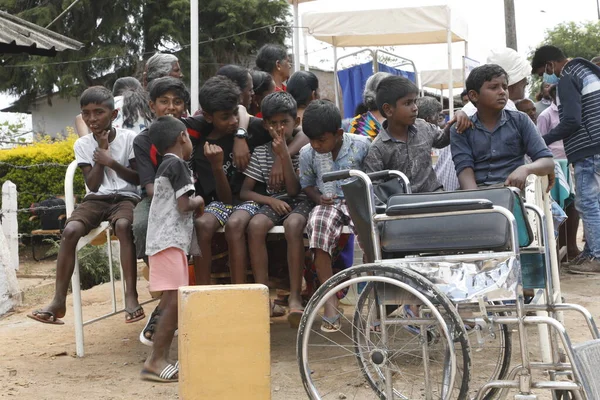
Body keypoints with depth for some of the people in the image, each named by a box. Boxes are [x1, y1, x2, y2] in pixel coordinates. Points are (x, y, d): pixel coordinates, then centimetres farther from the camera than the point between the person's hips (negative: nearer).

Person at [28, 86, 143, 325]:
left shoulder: (129, 138, -1)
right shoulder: (82, 145, 6)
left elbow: (138, 178, -2)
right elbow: (93, 185, 0)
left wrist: (111, 162, -15)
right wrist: (102, 150, -7)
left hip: (125, 197, -2)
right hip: (96, 199, 3)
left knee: (123, 225, -38)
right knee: (70, 230, -28)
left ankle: (131, 295, -36)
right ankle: (59, 301, -25)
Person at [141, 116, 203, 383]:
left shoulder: (165, 165, 21)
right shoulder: (178, 164, -8)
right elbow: (184, 205, -15)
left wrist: (192, 205, 14)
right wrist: (198, 201, 3)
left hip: (163, 239, 10)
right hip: (170, 240, -10)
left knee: (170, 301, 9)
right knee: (175, 300, -13)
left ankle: (159, 358, 11)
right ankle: (156, 361, -13)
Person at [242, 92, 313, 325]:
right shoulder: (261, 153, 9)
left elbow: (294, 190, -9)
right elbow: (244, 192, 4)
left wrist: (284, 154, -16)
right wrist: (270, 200, -14)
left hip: (299, 203, -2)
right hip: (272, 203, 2)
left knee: (293, 225, -38)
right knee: (255, 225, -32)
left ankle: (295, 296, -35)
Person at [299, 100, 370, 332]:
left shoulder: (361, 145, -4)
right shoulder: (307, 153, 3)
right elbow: (306, 183, 15)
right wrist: (319, 198, -4)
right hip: (328, 204, 2)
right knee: (317, 224, -34)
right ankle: (330, 301, -30)